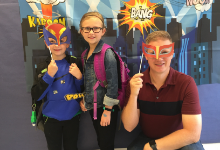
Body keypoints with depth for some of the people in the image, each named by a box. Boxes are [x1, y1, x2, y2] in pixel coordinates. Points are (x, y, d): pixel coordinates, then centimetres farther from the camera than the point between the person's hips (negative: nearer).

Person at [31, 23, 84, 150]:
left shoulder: (75, 63, -7)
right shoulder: (43, 67, -5)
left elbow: (83, 90, -2)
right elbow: (36, 96, -12)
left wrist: (79, 77, -20)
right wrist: (49, 75, -21)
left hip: (72, 116, 0)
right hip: (51, 118, 1)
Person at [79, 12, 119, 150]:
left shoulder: (107, 53, -17)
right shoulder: (85, 54, 5)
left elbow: (113, 84, -18)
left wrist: (107, 110, -17)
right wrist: (83, 99, 9)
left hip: (105, 108, -6)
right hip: (92, 107, 7)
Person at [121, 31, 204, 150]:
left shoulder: (186, 83, -17)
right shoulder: (136, 83, -10)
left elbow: (193, 133, -20)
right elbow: (129, 127, -13)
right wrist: (133, 95, -28)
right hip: (147, 138, 2)